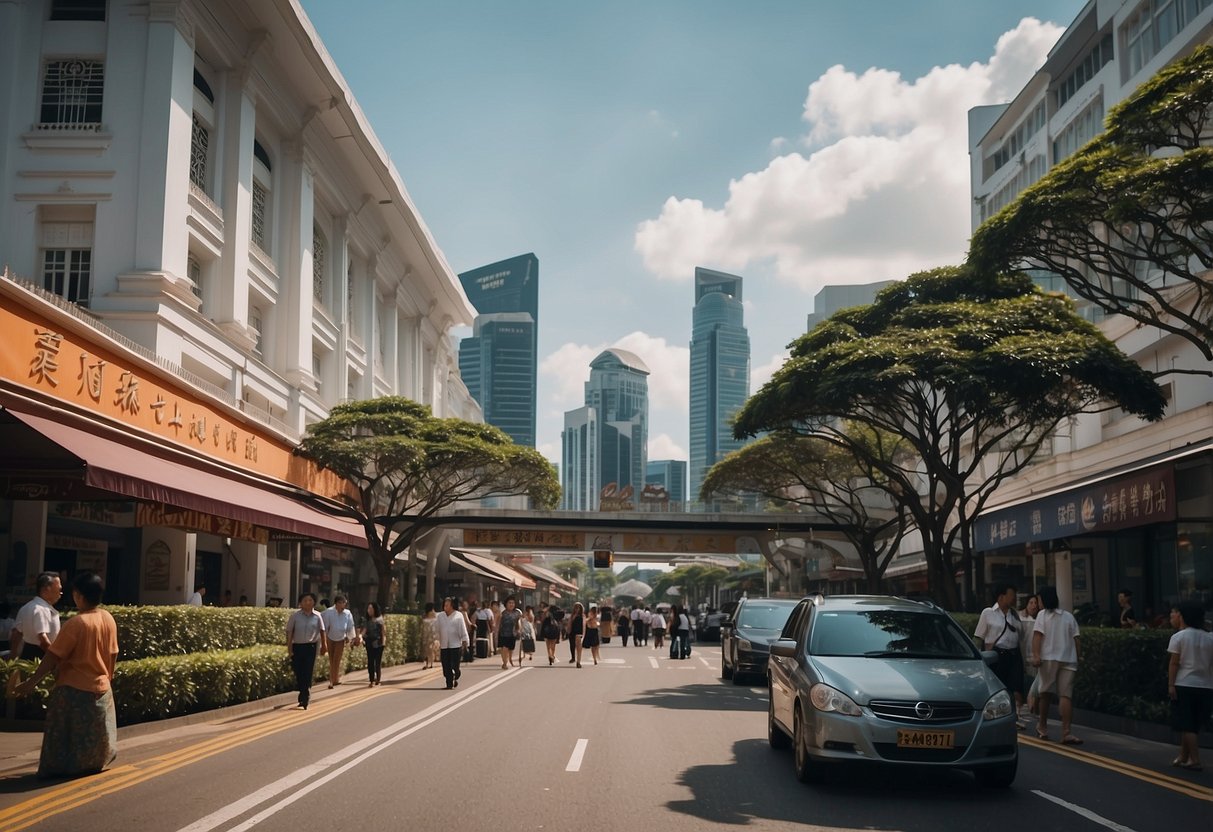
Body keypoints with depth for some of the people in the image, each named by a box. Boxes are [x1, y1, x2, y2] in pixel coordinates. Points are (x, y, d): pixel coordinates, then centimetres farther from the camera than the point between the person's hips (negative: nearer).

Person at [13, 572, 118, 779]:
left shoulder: (76, 623, -22)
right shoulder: (109, 619, -2)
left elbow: (53, 657, -19)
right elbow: (112, 654, 8)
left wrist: (31, 682, -13)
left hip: (74, 689, -6)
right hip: (101, 687, 6)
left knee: (67, 734, 8)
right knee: (95, 732, 21)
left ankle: (63, 767, 13)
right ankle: (93, 763, 29)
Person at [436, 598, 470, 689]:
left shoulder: (458, 615, -1)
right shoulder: (440, 616, 9)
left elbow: (463, 630, 0)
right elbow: (438, 630, 14)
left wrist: (464, 642, -3)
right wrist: (437, 642, 12)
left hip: (455, 645, -3)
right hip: (444, 645, 3)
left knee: (454, 665, -6)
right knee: (446, 667, -1)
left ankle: (456, 677, 24)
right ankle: (449, 684, 9)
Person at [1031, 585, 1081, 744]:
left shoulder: (1043, 615, 5)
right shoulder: (1069, 616, 15)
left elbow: (1037, 635, -9)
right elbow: (1075, 639, 10)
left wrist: (1035, 655, -16)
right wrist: (1077, 660, 14)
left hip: (1048, 658, -1)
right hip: (1068, 659, 1)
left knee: (1046, 693, 11)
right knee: (1066, 695, -6)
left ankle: (1042, 727, 22)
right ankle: (1066, 732, -16)